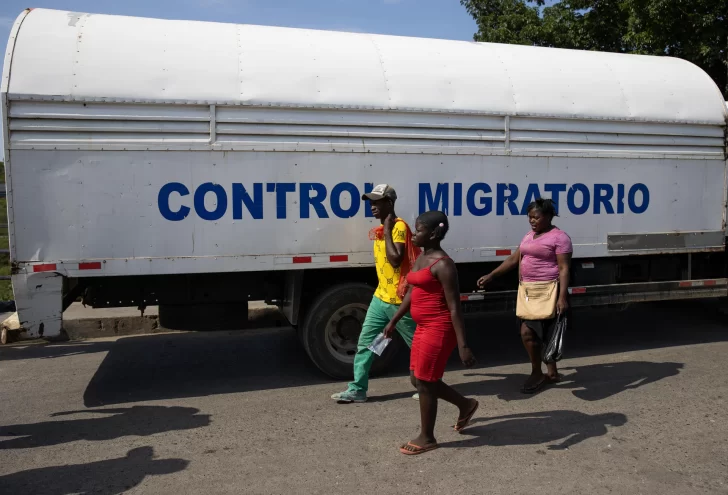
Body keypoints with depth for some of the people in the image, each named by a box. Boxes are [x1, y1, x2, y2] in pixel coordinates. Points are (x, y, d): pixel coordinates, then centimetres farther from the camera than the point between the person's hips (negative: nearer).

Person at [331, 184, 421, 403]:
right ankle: (358, 389, 13)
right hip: (380, 297, 9)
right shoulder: (382, 228, 11)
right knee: (365, 342, 6)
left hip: (398, 300, -9)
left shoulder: (399, 226, -16)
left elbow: (395, 259, -28)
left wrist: (387, 231, -22)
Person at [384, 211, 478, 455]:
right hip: (424, 327, 10)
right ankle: (465, 404, 36)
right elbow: (411, 293, 20)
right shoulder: (421, 259, 10)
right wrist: (394, 321, 24)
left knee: (424, 382, 2)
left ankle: (426, 438, 21)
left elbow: (454, 307, -20)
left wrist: (463, 345, -21)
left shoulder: (443, 264, -18)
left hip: (439, 330, -10)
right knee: (418, 379, 17)